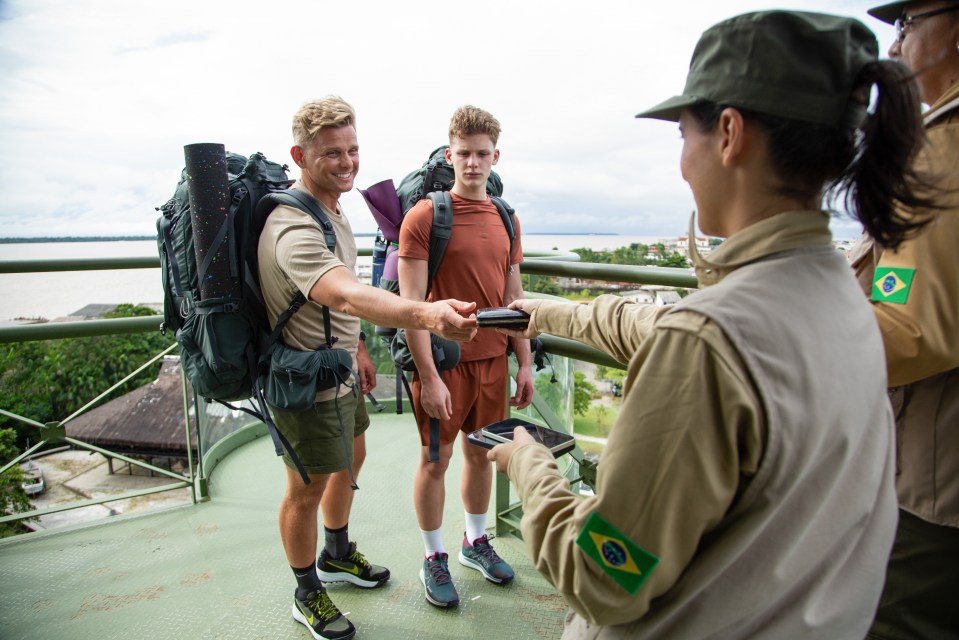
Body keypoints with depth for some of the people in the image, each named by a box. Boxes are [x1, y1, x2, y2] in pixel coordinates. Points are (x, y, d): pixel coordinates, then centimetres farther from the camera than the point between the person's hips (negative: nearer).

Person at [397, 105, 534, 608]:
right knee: (435, 460, 9)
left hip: (493, 359, 5)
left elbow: (513, 297, 11)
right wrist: (428, 376, -17)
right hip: (443, 360, -5)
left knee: (481, 454, 17)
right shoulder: (424, 216, -9)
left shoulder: (506, 220, 8)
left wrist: (525, 364, 8)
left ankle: (476, 542, 39)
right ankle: (434, 559, 29)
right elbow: (410, 302, -13)